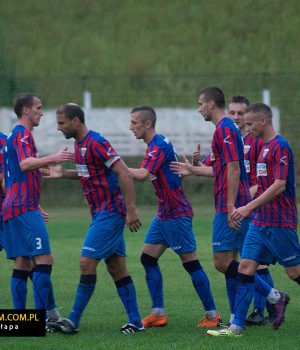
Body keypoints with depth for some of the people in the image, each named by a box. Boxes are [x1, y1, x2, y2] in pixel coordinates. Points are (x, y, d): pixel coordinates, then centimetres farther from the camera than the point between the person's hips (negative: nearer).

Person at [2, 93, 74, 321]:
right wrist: (52, 159, -37)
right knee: (44, 259, -13)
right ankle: (43, 316, -19)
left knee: (22, 264, 7)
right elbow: (25, 163, -26)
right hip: (25, 208, -10)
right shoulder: (23, 135, -7)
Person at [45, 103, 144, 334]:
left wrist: (131, 209, -25)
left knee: (87, 263, -9)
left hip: (109, 213, -10)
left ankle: (73, 321, -6)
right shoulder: (79, 144, 12)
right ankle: (135, 322, 11)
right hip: (101, 213, 10)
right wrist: (63, 174, 13)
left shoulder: (96, 143, -17)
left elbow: (124, 173, -21)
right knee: (117, 268, 9)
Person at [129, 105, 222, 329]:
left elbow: (142, 175, -29)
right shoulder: (157, 144, 14)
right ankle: (158, 313, 5)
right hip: (164, 215, 10)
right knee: (148, 258, 5)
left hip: (176, 215, -10)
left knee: (191, 263, -5)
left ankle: (212, 314, 1)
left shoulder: (159, 146, -17)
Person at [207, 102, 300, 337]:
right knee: (245, 268, 0)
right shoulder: (264, 147, 14)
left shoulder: (280, 147, -14)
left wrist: (249, 207, -24)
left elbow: (279, 186, -21)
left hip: (280, 224, -9)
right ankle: (237, 326, -2)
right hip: (260, 222, 9)